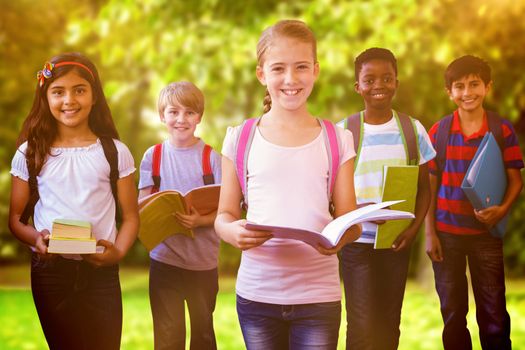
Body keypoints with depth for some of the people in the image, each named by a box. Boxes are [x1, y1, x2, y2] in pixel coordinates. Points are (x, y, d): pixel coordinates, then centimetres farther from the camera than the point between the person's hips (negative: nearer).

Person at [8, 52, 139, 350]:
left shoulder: (115, 152, 1)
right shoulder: (30, 153, 2)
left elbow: (131, 216, 3)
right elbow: (15, 217, 6)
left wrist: (118, 252, -16)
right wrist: (35, 238, -15)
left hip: (100, 272, 0)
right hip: (50, 270, 1)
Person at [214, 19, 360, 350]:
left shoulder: (337, 140, 4)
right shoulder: (240, 139, 3)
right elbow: (224, 215, 6)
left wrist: (341, 237, -19)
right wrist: (233, 231, -17)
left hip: (318, 294, 0)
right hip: (256, 294, 0)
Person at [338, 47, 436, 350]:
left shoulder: (413, 129, 2)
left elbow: (424, 188, 7)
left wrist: (414, 228, -9)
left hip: (398, 242, 2)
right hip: (357, 242, -2)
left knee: (389, 324, 11)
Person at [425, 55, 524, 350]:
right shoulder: (439, 132, 0)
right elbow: (429, 185, 3)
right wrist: (429, 232, -1)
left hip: (486, 232, -1)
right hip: (447, 233, 1)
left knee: (494, 313, 2)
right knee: (453, 312, 9)